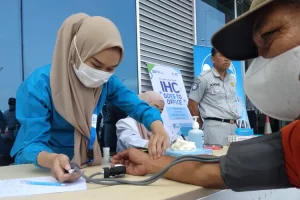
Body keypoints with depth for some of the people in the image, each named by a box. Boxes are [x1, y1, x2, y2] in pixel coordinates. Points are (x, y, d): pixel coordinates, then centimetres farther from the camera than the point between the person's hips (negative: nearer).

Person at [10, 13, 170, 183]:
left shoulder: (107, 82, -7)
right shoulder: (39, 85, -22)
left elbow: (138, 107, -8)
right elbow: (33, 144, -23)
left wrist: (159, 130, -28)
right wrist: (52, 160, -44)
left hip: (84, 165, 2)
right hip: (39, 169, -1)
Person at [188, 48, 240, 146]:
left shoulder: (232, 79, 13)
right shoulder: (204, 78, -5)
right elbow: (192, 105, -4)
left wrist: (234, 122, 16)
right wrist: (203, 126, 2)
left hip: (234, 127, 6)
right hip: (215, 127, -6)